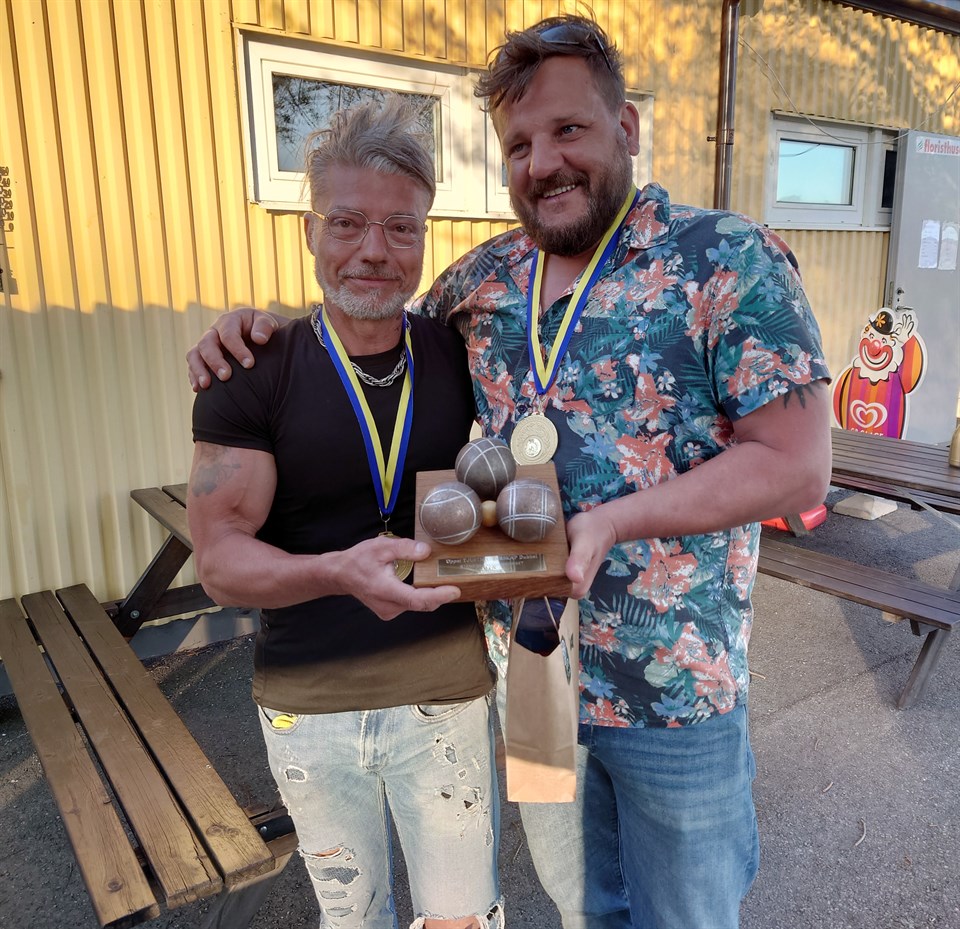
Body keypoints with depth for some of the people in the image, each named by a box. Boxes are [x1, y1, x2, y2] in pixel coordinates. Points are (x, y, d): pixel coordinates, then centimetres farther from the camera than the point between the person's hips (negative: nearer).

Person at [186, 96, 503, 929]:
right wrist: (339, 571, -33)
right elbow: (219, 558, -14)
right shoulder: (250, 375, -11)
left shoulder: (460, 357, -5)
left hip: (445, 693, 1)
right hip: (308, 707, 0)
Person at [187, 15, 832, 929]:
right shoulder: (482, 278, 1)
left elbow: (796, 466, -16)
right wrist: (267, 332, -3)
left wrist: (610, 522, -25)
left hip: (674, 690, -3)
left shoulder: (729, 260, -13)